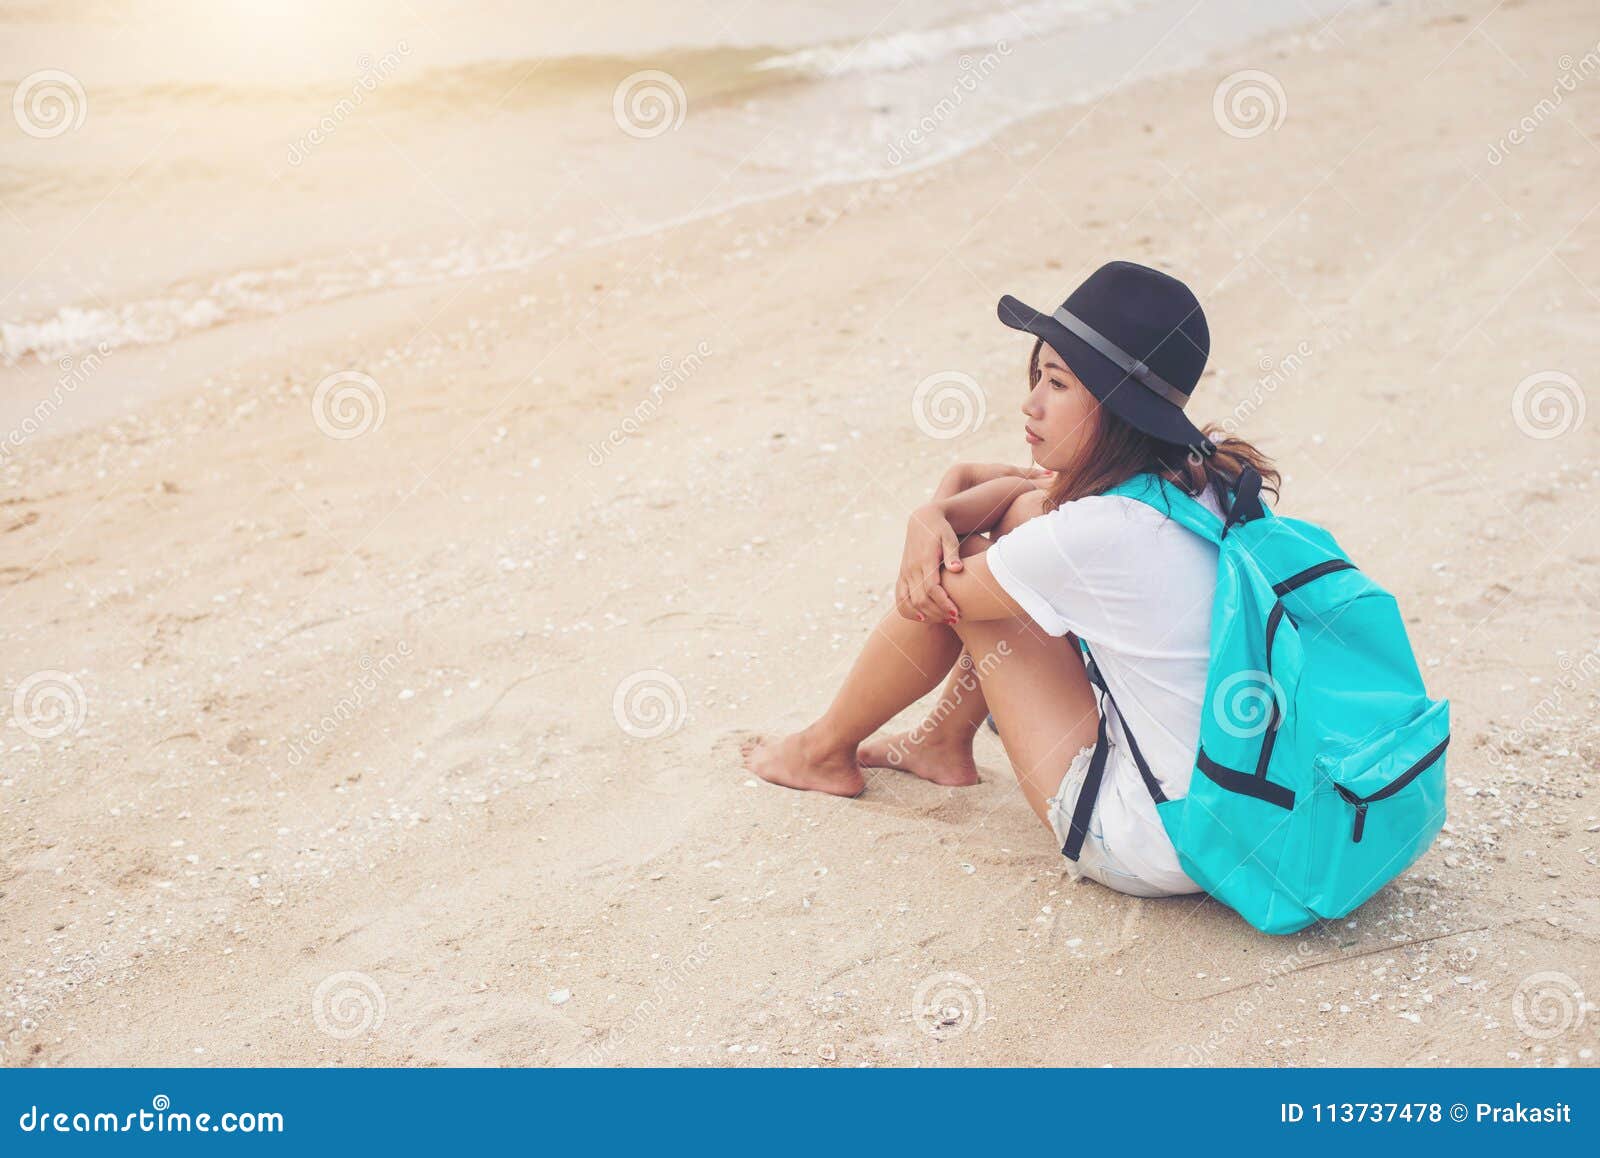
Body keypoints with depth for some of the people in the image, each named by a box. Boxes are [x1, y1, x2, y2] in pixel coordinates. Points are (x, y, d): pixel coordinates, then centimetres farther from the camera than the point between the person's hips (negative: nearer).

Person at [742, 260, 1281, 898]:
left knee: (950, 582, -1)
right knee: (1027, 509, 9)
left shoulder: (1097, 533, -26)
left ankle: (827, 750, 24)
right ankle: (944, 744, 26)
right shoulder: (1192, 481, 0)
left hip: (1150, 850, -8)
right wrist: (933, 515, -8)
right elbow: (980, 480, 11)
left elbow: (928, 597, -10)